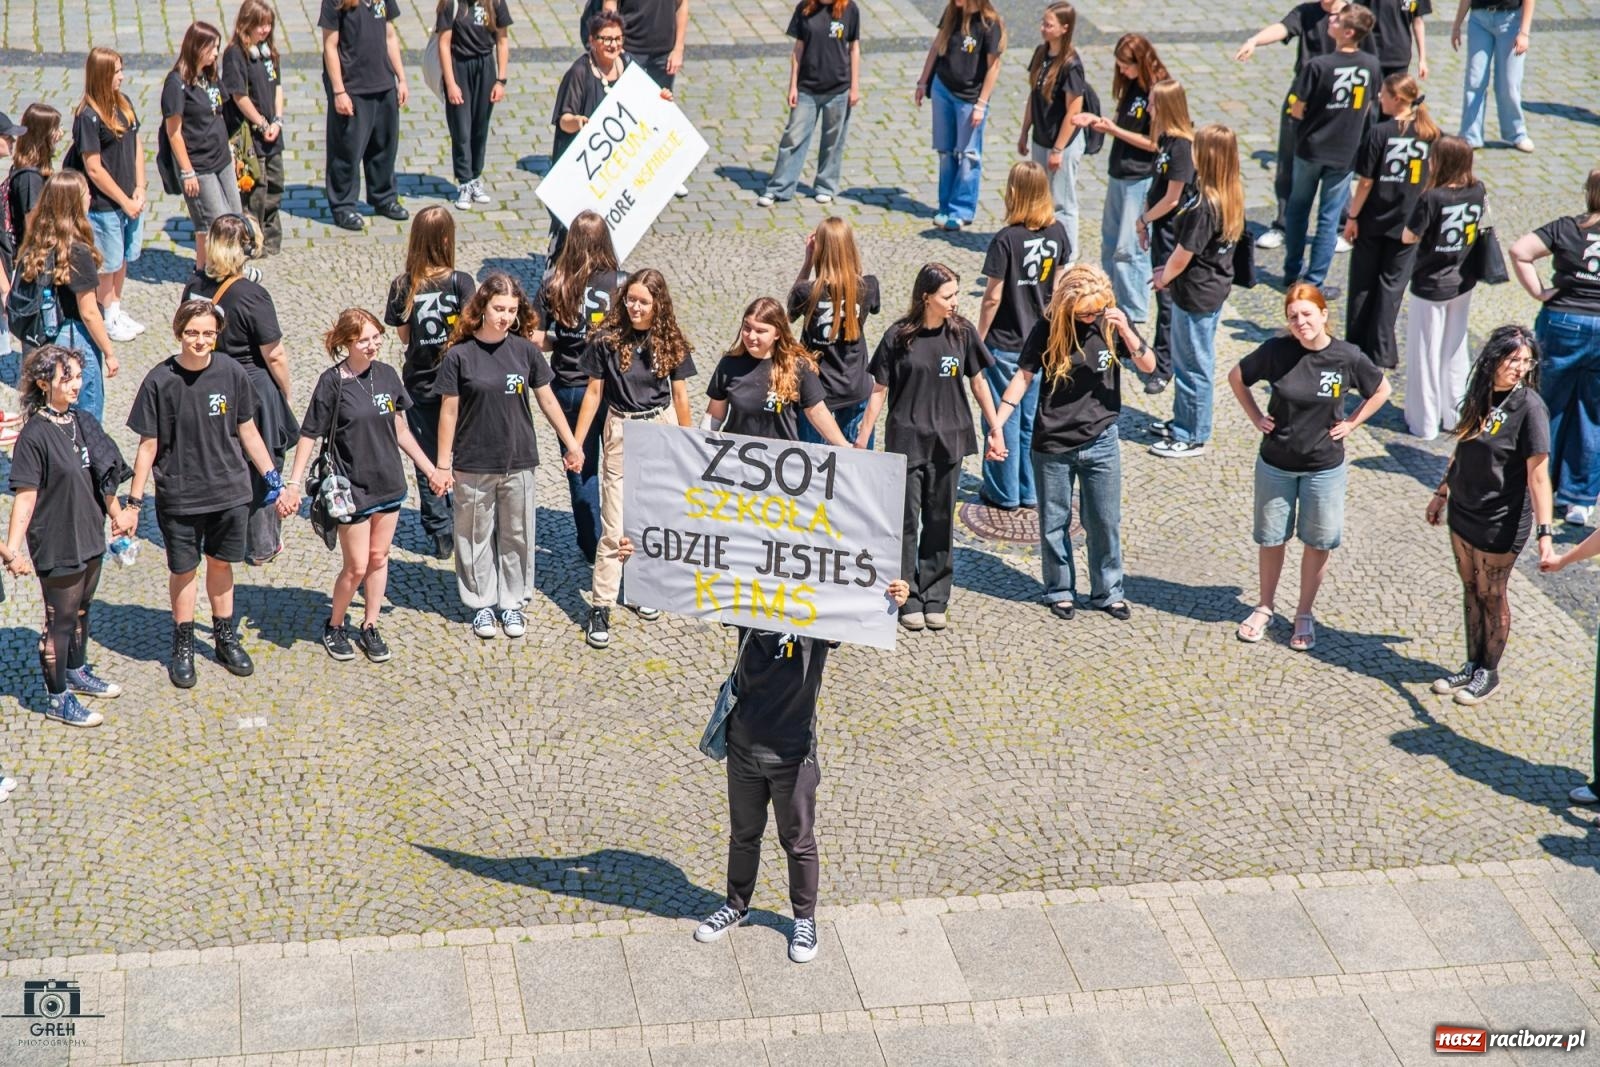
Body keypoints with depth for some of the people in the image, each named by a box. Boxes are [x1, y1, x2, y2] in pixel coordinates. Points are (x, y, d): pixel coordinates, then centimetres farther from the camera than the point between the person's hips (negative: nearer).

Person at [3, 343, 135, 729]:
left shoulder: (83, 422, 2)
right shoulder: (35, 435, -19)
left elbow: (103, 477, 14)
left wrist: (118, 513, 21)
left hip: (90, 539, 7)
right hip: (57, 547, -7)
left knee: (81, 609, 23)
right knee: (60, 619, 5)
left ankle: (77, 672, 42)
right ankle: (58, 697, 19)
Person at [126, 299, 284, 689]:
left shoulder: (231, 373, -6)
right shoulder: (160, 381, -12)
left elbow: (247, 430, 6)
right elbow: (148, 444, -6)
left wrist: (272, 475, 7)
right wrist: (134, 500, -6)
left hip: (230, 491, 2)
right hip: (178, 495, -2)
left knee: (221, 563, 16)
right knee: (184, 569, 10)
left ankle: (225, 637, 33)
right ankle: (183, 646, 27)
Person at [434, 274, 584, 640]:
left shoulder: (525, 350, 0)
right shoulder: (460, 355, -7)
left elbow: (547, 400, 8)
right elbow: (449, 412, -3)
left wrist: (571, 444, 10)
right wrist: (443, 465, -2)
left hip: (519, 463, 2)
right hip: (473, 466, -2)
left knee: (517, 536, 9)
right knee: (476, 537, 7)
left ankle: (512, 603, 23)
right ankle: (481, 604, 21)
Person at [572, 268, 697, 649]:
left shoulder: (671, 342, -1)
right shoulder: (607, 339, -7)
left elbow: (680, 396, 6)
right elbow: (594, 392, -1)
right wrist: (576, 444, -1)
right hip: (621, 432, -2)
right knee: (615, 529, -6)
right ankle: (600, 609, -2)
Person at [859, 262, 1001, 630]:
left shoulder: (962, 332, -2)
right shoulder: (898, 336, -9)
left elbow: (978, 382, 8)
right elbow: (880, 390, -3)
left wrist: (996, 429, 7)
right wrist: (861, 440, -2)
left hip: (948, 439, 2)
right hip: (906, 439, -2)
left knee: (940, 520, 9)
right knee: (907, 520, 2)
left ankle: (935, 599, 18)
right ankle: (908, 599, 12)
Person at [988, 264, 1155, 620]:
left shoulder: (1112, 323, -5)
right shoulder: (1048, 328, -10)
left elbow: (1148, 365, -8)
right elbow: (1024, 377, -7)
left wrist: (1125, 331, -25)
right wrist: (997, 425, -13)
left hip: (1101, 441, 1)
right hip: (1051, 444, -1)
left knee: (1105, 522, 9)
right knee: (1054, 522, 10)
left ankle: (1108, 592, 23)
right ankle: (1059, 591, 25)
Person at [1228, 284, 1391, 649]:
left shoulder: (1347, 357, -13)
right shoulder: (1277, 351, -14)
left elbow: (1381, 390, 5)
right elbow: (1236, 377, 3)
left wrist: (1351, 423, -2)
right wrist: (1256, 417, -2)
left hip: (1325, 468, 0)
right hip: (1275, 464, 0)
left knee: (1318, 542, 11)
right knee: (1271, 538, 14)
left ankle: (1305, 613, 28)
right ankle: (1265, 607, 33)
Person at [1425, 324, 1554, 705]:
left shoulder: (1529, 406, -20)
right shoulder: (1480, 395, 0)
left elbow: (1538, 476, -24)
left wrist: (1544, 534, -30)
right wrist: (1442, 494, 19)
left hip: (1501, 521, -6)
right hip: (1463, 512, 6)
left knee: (1491, 597, 9)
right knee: (1471, 590, 17)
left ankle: (1489, 673, 26)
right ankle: (1472, 666, 32)